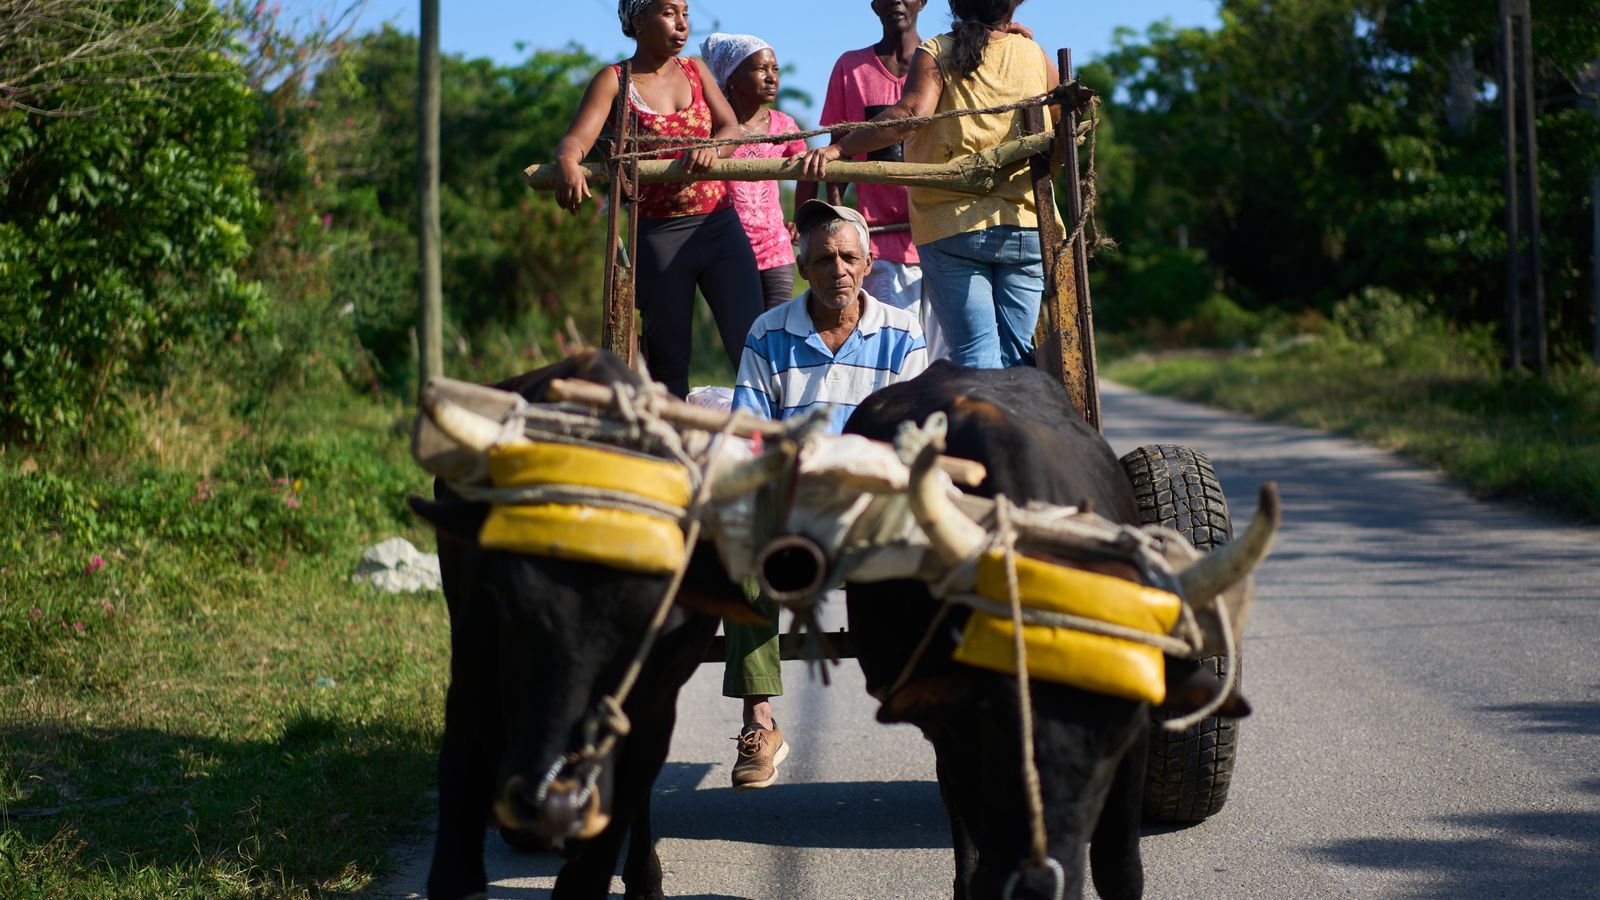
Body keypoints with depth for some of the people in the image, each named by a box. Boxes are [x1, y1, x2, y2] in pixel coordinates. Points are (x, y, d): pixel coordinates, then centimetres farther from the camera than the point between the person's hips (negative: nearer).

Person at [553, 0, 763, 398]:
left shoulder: (695, 70, 13)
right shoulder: (613, 81, 2)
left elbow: (731, 129, 1)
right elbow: (574, 140, -11)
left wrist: (712, 148, -23)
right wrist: (568, 162, -36)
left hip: (719, 226, 3)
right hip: (658, 235, -3)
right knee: (668, 358, 2)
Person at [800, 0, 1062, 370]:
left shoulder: (934, 54, -1)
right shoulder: (1034, 54, 8)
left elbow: (912, 114, -18)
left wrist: (838, 149, -21)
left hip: (953, 226, -2)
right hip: (1026, 226, 2)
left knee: (975, 356, -3)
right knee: (1017, 356, 8)